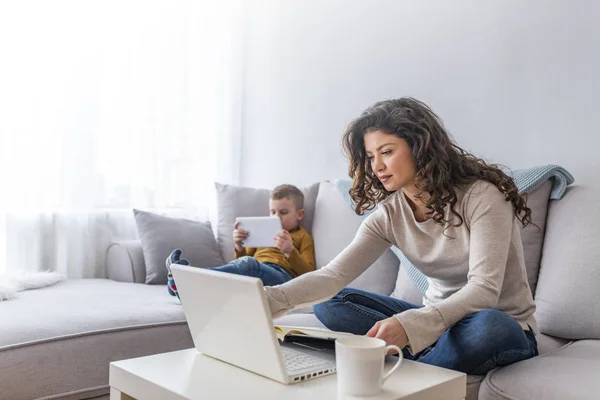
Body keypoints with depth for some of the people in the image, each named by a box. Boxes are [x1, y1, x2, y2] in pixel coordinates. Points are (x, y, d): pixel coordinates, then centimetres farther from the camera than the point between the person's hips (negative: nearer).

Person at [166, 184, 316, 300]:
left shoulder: (302, 236, 21)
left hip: (281, 275, -5)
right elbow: (244, 258, 29)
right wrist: (239, 247, 7)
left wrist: (290, 251, -11)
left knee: (247, 265, -36)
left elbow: (308, 273, 7)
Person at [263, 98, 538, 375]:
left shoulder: (480, 196, -20)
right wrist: (270, 299, -32)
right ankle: (433, 358, -18)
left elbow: (484, 289, -29)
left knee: (486, 326, -41)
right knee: (329, 303, -9)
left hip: (504, 327, -4)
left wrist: (410, 324, -44)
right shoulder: (389, 215, -5)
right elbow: (334, 275, -15)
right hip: (438, 320, 5)